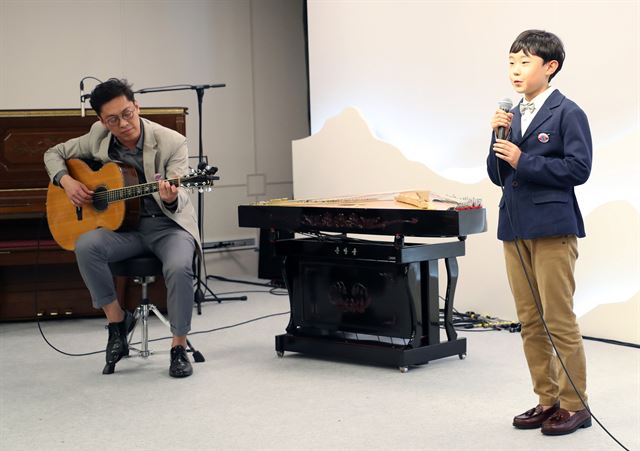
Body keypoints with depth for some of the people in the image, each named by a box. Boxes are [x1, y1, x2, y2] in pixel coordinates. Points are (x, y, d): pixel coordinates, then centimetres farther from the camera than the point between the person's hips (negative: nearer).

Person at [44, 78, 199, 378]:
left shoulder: (171, 142, -13)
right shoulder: (99, 137, -1)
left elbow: (179, 199, -21)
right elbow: (54, 154, 13)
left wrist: (171, 198, -46)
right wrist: (66, 181, -7)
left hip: (169, 224, -3)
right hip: (124, 224, 3)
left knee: (179, 267, -35)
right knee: (86, 246, -28)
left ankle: (179, 348, -15)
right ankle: (117, 320, -9)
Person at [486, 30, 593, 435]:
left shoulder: (568, 113, -6)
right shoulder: (513, 116, 13)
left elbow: (579, 168, -14)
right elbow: (498, 175, 14)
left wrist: (523, 162, -15)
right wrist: (499, 137, -2)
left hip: (552, 229, -7)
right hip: (515, 228, 7)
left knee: (559, 320, -3)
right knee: (530, 322, 11)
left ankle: (574, 405, 7)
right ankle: (547, 400, 20)